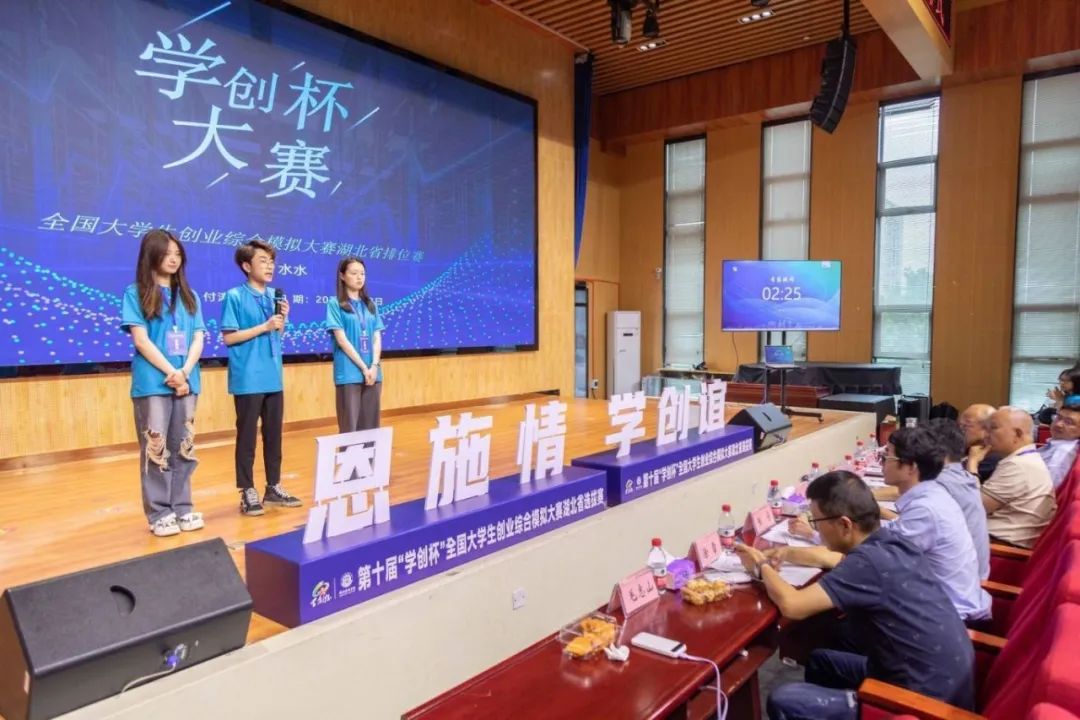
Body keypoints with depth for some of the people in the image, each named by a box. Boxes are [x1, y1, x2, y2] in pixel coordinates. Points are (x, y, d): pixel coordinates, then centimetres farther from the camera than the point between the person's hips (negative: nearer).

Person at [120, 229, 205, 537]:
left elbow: (198, 339, 6)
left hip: (186, 381, 4)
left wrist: (185, 372, -9)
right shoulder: (136, 293, 1)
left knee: (184, 447, 8)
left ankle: (182, 507, 17)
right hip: (153, 382, -4)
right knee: (156, 448, -1)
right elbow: (141, 340, -8)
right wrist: (171, 373, -14)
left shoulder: (188, 295, 14)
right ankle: (159, 513, 7)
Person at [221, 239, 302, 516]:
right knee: (247, 435, 3)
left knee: (274, 433, 12)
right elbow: (229, 337, -11)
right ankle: (248, 491, 13)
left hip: (273, 377, 6)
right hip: (248, 380, -6)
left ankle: (274, 487, 23)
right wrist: (264, 326, -16)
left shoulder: (274, 296, 10)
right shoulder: (235, 297, -8)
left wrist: (282, 320, -3)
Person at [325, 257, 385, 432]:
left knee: (370, 426, 8)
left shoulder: (370, 305, 13)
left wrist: (374, 366, -8)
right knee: (349, 426, -2)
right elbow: (342, 340, -9)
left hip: (373, 373, 5)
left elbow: (377, 338, 8)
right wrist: (363, 367, -13)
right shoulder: (335, 305, -2)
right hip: (348, 375, -5)